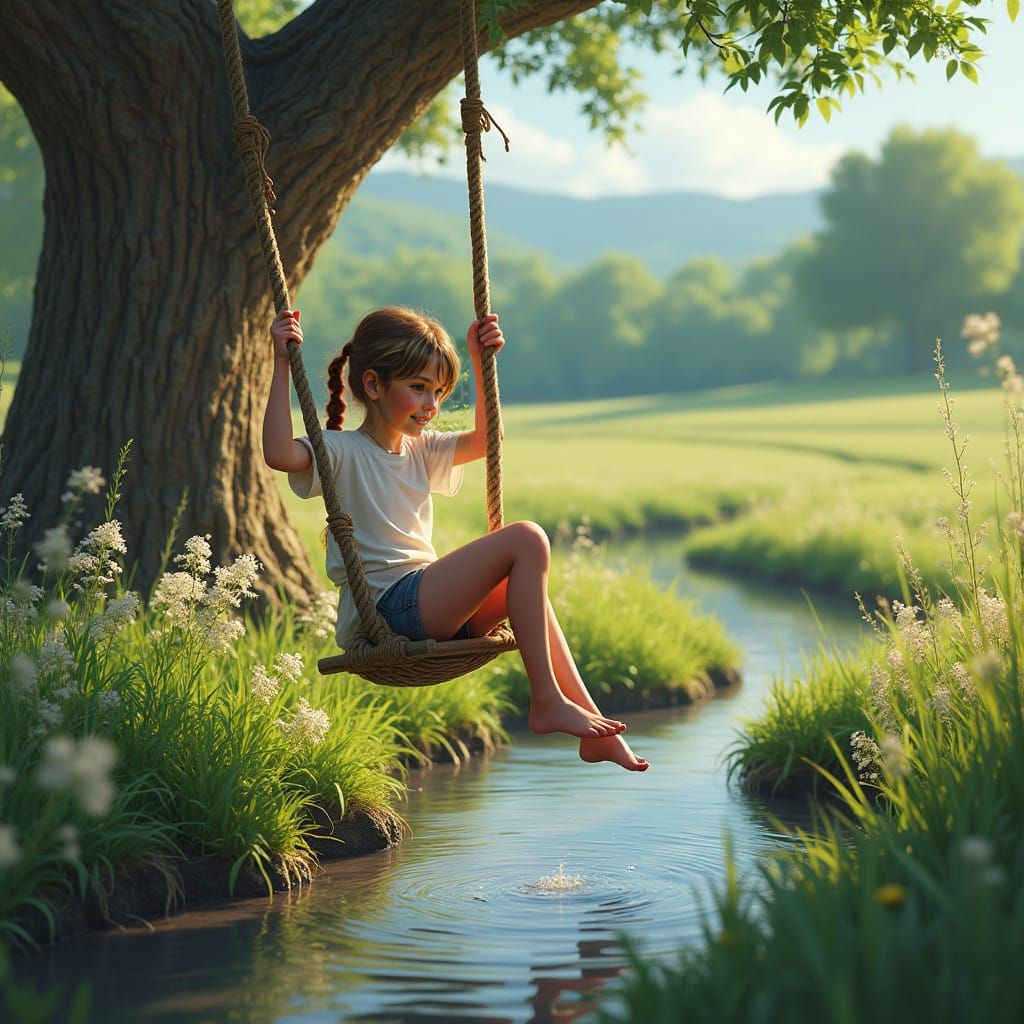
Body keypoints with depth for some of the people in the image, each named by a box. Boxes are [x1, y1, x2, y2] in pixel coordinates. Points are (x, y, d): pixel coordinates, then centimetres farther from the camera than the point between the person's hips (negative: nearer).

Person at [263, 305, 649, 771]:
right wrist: (282, 364, -27)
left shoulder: (419, 451, 19)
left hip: (427, 603, 10)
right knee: (527, 539, -17)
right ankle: (546, 701, -15)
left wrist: (480, 363, 19)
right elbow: (279, 454, -26)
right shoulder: (343, 453, -7)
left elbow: (484, 439, 28)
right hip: (387, 607, -9)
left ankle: (594, 729, 14)